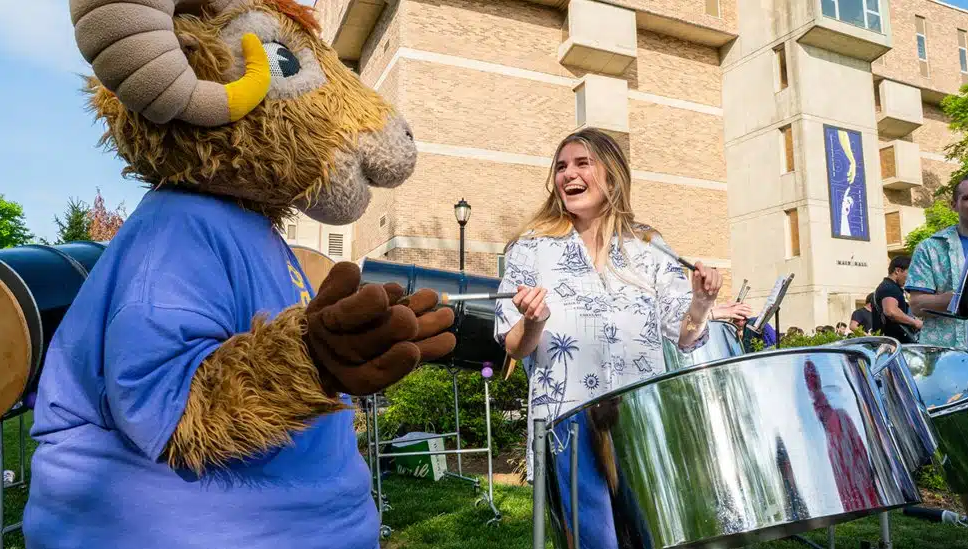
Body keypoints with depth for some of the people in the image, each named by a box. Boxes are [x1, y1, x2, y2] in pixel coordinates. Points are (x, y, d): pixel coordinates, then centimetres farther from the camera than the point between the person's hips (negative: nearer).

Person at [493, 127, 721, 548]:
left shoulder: (649, 247, 7)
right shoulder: (531, 248, 2)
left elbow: (684, 336, 5)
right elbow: (515, 348, -1)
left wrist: (700, 302, -14)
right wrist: (534, 322, -22)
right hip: (570, 423, -2)